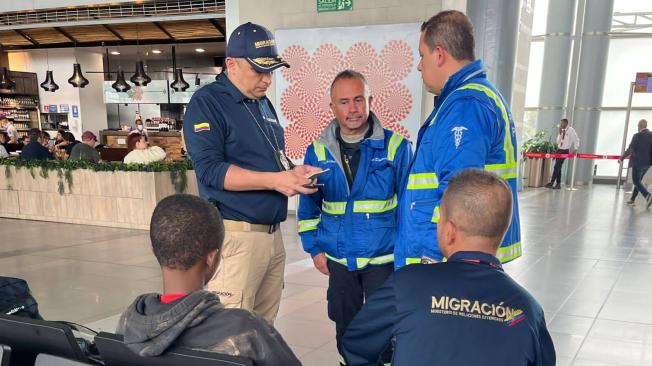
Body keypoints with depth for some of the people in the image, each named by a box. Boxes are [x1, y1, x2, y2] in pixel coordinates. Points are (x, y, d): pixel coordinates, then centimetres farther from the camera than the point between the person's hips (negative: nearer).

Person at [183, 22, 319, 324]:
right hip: (236, 235, -7)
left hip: (272, 234, 7)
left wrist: (294, 172, 3)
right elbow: (210, 169, -17)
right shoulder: (207, 102, -7)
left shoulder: (264, 104, 16)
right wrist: (274, 180, -21)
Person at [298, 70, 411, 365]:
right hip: (338, 260, 3)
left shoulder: (395, 147, -8)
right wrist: (315, 249, 2)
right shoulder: (318, 152, 0)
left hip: (384, 258, -2)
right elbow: (308, 208, 8)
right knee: (345, 329, 18)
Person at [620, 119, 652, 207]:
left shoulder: (637, 136, -13)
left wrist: (621, 158, -4)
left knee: (636, 181, 0)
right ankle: (632, 199, 20)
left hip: (638, 162, -6)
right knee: (638, 180, 16)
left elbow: (630, 150, -14)